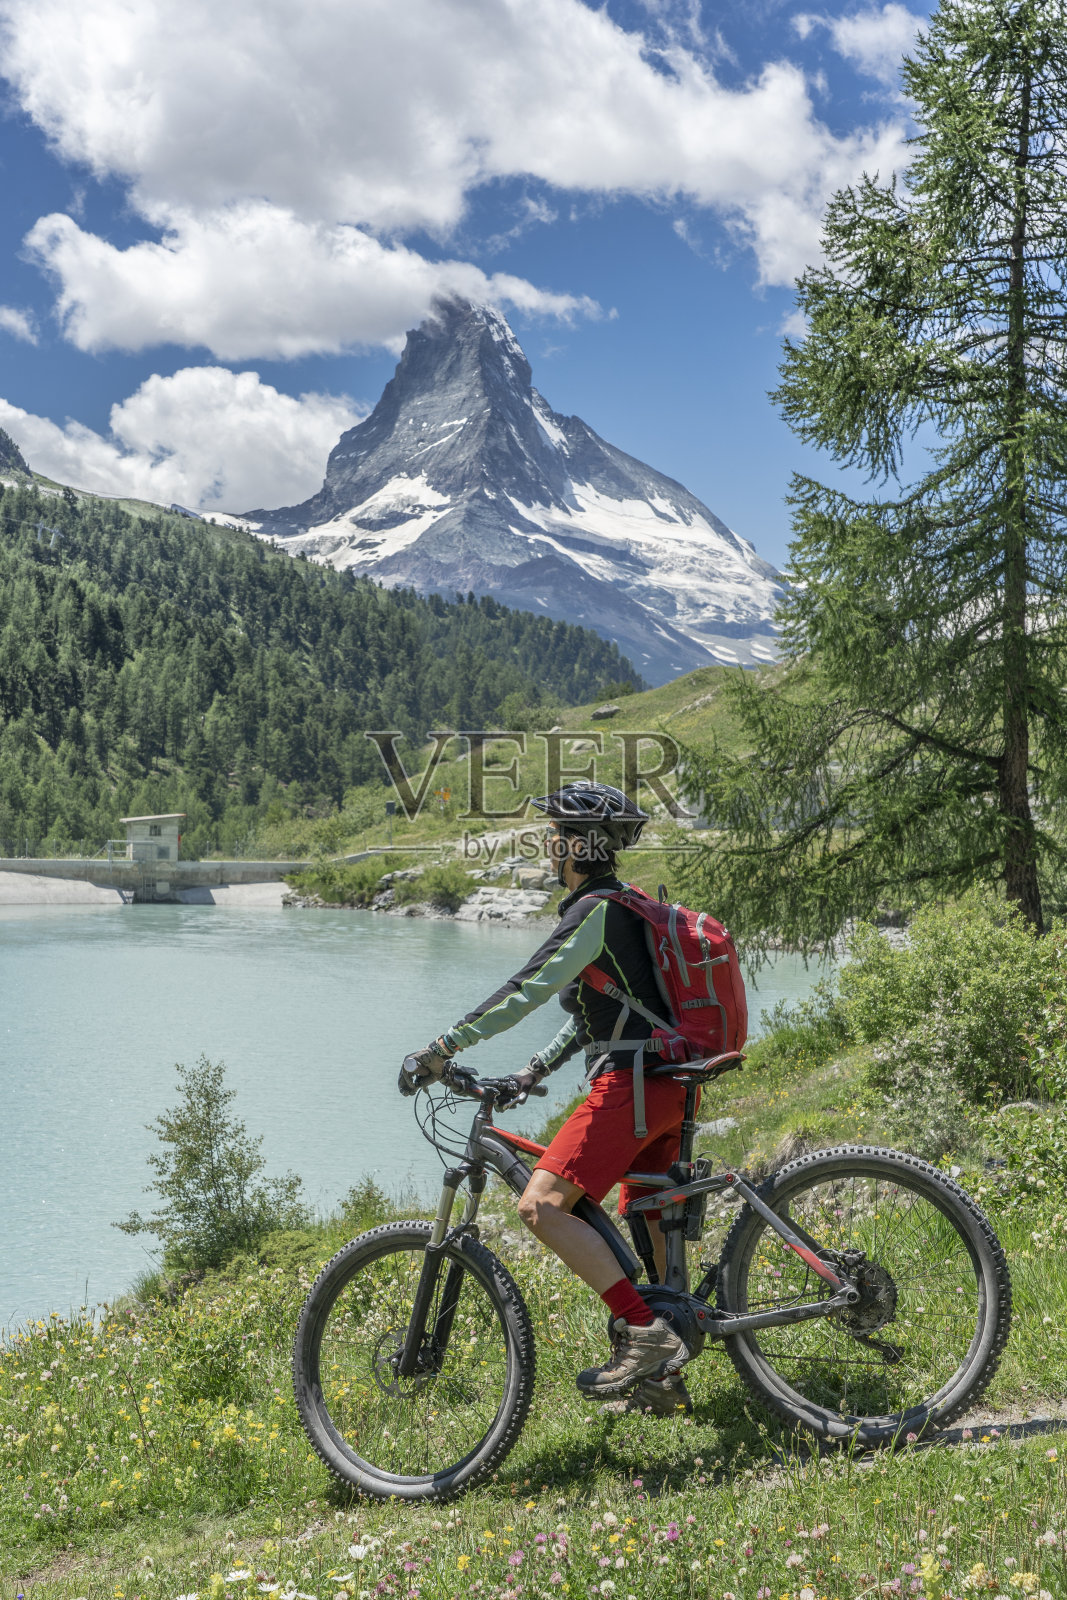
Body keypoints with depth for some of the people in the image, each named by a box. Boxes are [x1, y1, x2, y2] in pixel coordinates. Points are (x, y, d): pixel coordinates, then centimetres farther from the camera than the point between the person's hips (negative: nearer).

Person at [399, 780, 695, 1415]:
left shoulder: (598, 910, -11)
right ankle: (664, 1377, 22)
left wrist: (444, 1046, -16)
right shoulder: (626, 905, 20)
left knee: (542, 1205, -16)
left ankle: (644, 1332, -18)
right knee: (653, 1225, 15)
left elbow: (530, 987, -18)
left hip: (631, 1083, -11)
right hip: (668, 1085, 11)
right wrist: (531, 1073, 21)